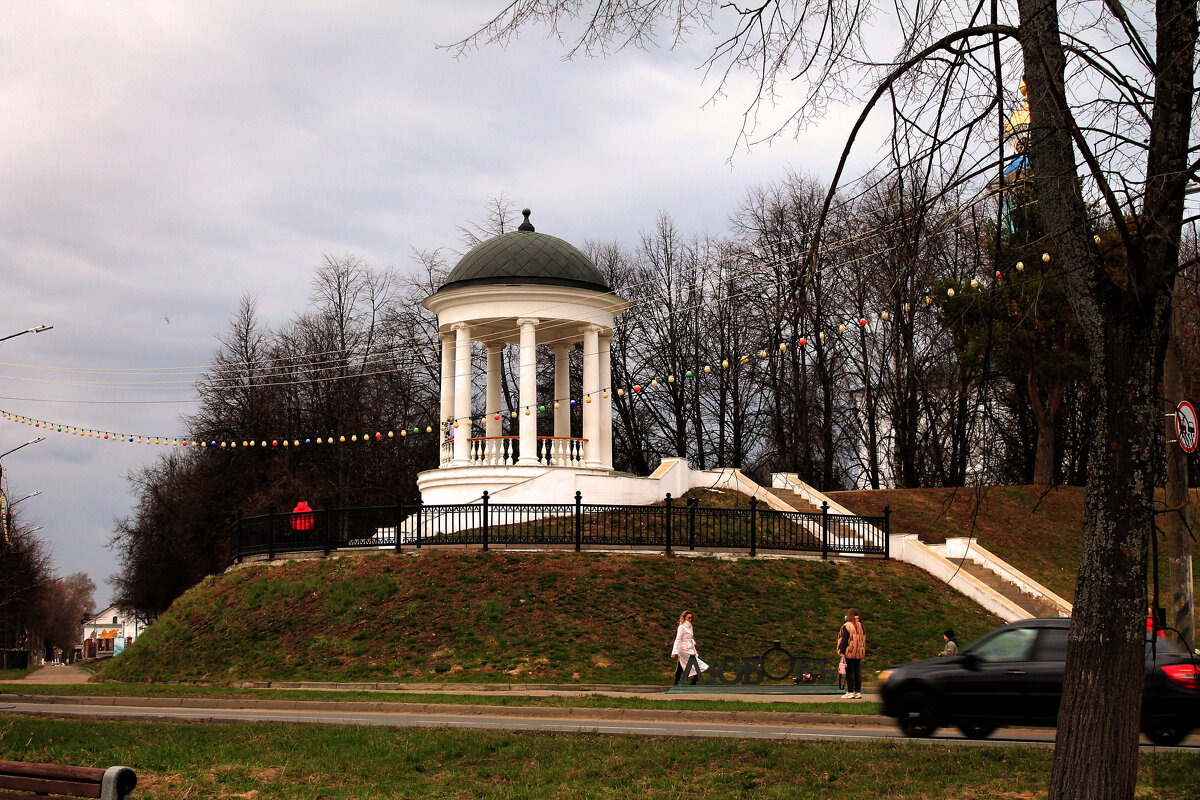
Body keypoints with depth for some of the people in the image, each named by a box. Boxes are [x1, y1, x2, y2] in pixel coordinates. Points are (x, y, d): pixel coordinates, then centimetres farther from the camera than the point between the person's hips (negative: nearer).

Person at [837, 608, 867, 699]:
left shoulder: (847, 626, -10)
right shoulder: (860, 626, 11)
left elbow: (844, 640, -13)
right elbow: (863, 640, 17)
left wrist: (842, 652, -12)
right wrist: (863, 653, 23)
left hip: (849, 654, -7)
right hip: (859, 654, 7)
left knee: (850, 672, -4)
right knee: (857, 672, 8)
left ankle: (850, 692, -5)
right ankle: (858, 691, 9)